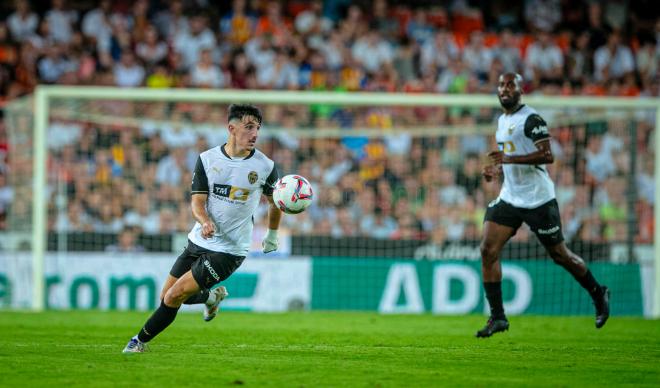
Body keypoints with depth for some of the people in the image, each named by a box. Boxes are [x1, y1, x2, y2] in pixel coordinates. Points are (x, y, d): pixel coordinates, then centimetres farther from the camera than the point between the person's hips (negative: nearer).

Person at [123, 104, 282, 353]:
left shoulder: (265, 166, -7)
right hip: (198, 241, 4)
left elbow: (275, 201, 12)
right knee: (166, 296, 12)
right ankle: (212, 297, 40)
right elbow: (197, 201, -6)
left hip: (229, 251, -4)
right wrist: (205, 221, -28)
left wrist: (272, 236, 20)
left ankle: (140, 340, 8)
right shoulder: (207, 159, -3)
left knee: (175, 296, -13)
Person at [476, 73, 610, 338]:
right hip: (510, 197, 8)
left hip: (538, 199, -8)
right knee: (488, 250, -7)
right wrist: (497, 170, 9)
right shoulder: (502, 121, 15)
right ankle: (497, 318, -3)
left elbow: (547, 155, -22)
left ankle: (598, 294, 27)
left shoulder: (531, 119, -13)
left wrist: (510, 158, -29)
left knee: (559, 255, 2)